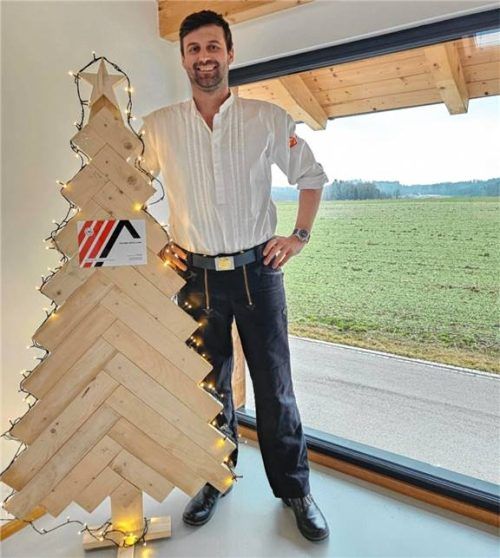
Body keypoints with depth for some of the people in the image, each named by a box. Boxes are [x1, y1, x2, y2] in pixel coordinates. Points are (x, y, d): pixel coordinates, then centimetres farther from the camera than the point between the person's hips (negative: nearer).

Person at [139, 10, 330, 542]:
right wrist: (155, 244, 5)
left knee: (275, 387, 6)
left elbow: (311, 175, 11)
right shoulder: (158, 126, 3)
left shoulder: (268, 118, 1)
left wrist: (298, 237, 2)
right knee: (208, 384, 13)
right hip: (196, 275, 2)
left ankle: (294, 488, 26)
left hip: (257, 270, -1)